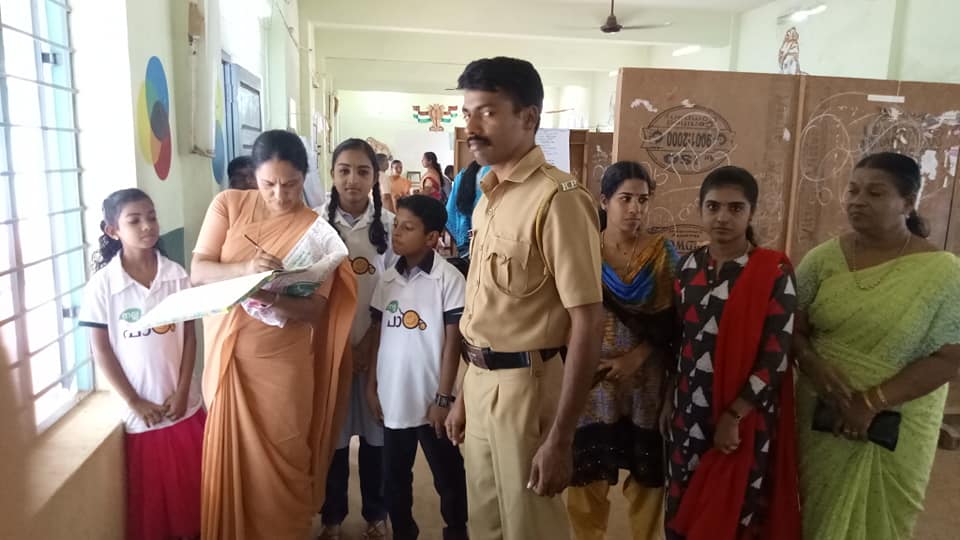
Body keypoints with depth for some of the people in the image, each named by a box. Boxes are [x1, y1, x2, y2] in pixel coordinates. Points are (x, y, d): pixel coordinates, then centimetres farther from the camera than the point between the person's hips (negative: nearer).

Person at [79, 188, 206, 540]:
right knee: (149, 493, 12)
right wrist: (135, 402, -9)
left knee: (190, 485, 14)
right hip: (140, 410, -2)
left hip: (184, 403, 2)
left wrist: (182, 391, -6)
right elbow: (101, 350, -7)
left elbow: (189, 337, 0)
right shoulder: (101, 285, -9)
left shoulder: (176, 275, -3)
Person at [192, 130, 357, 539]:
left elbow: (314, 307, -10)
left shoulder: (315, 229, -6)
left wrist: (272, 299, -31)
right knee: (228, 457, 14)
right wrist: (245, 269, -25)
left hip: (282, 360, -2)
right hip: (228, 354, 2)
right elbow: (199, 270, -6)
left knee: (280, 463, 7)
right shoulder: (228, 204, -1)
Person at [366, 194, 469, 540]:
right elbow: (380, 334, 10)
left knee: (447, 476, 12)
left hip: (431, 399, -5)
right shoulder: (387, 280, 4)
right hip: (393, 397, 5)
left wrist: (443, 397, -12)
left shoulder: (448, 279, -12)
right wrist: (372, 383, 8)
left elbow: (452, 341, -12)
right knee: (394, 476, 19)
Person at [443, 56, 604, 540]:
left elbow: (587, 323, -20)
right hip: (482, 380, 8)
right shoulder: (487, 199, 9)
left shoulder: (557, 198, -17)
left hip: (526, 383, -8)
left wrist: (560, 439, -20)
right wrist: (463, 394, 16)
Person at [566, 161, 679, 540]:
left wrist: (637, 356, -15)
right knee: (587, 475, 6)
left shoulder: (664, 252, 0)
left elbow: (672, 319, -4)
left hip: (646, 381, 0)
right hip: (592, 378, 0)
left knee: (646, 476, 9)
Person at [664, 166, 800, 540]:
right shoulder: (688, 266, 1)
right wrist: (668, 401, 9)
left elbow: (775, 358, -14)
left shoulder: (775, 273, -12)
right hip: (688, 410, 4)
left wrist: (733, 416, -15)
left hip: (745, 416, -4)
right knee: (684, 509, 15)